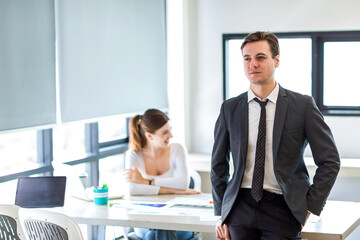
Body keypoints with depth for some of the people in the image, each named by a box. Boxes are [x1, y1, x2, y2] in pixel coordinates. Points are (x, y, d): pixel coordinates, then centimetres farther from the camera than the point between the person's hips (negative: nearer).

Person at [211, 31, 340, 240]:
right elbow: (219, 165, 13)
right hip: (241, 206, 3)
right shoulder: (230, 109, 5)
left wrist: (311, 206, -4)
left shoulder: (303, 105, -2)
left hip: (282, 209, -2)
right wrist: (222, 214, 9)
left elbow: (330, 161, 1)